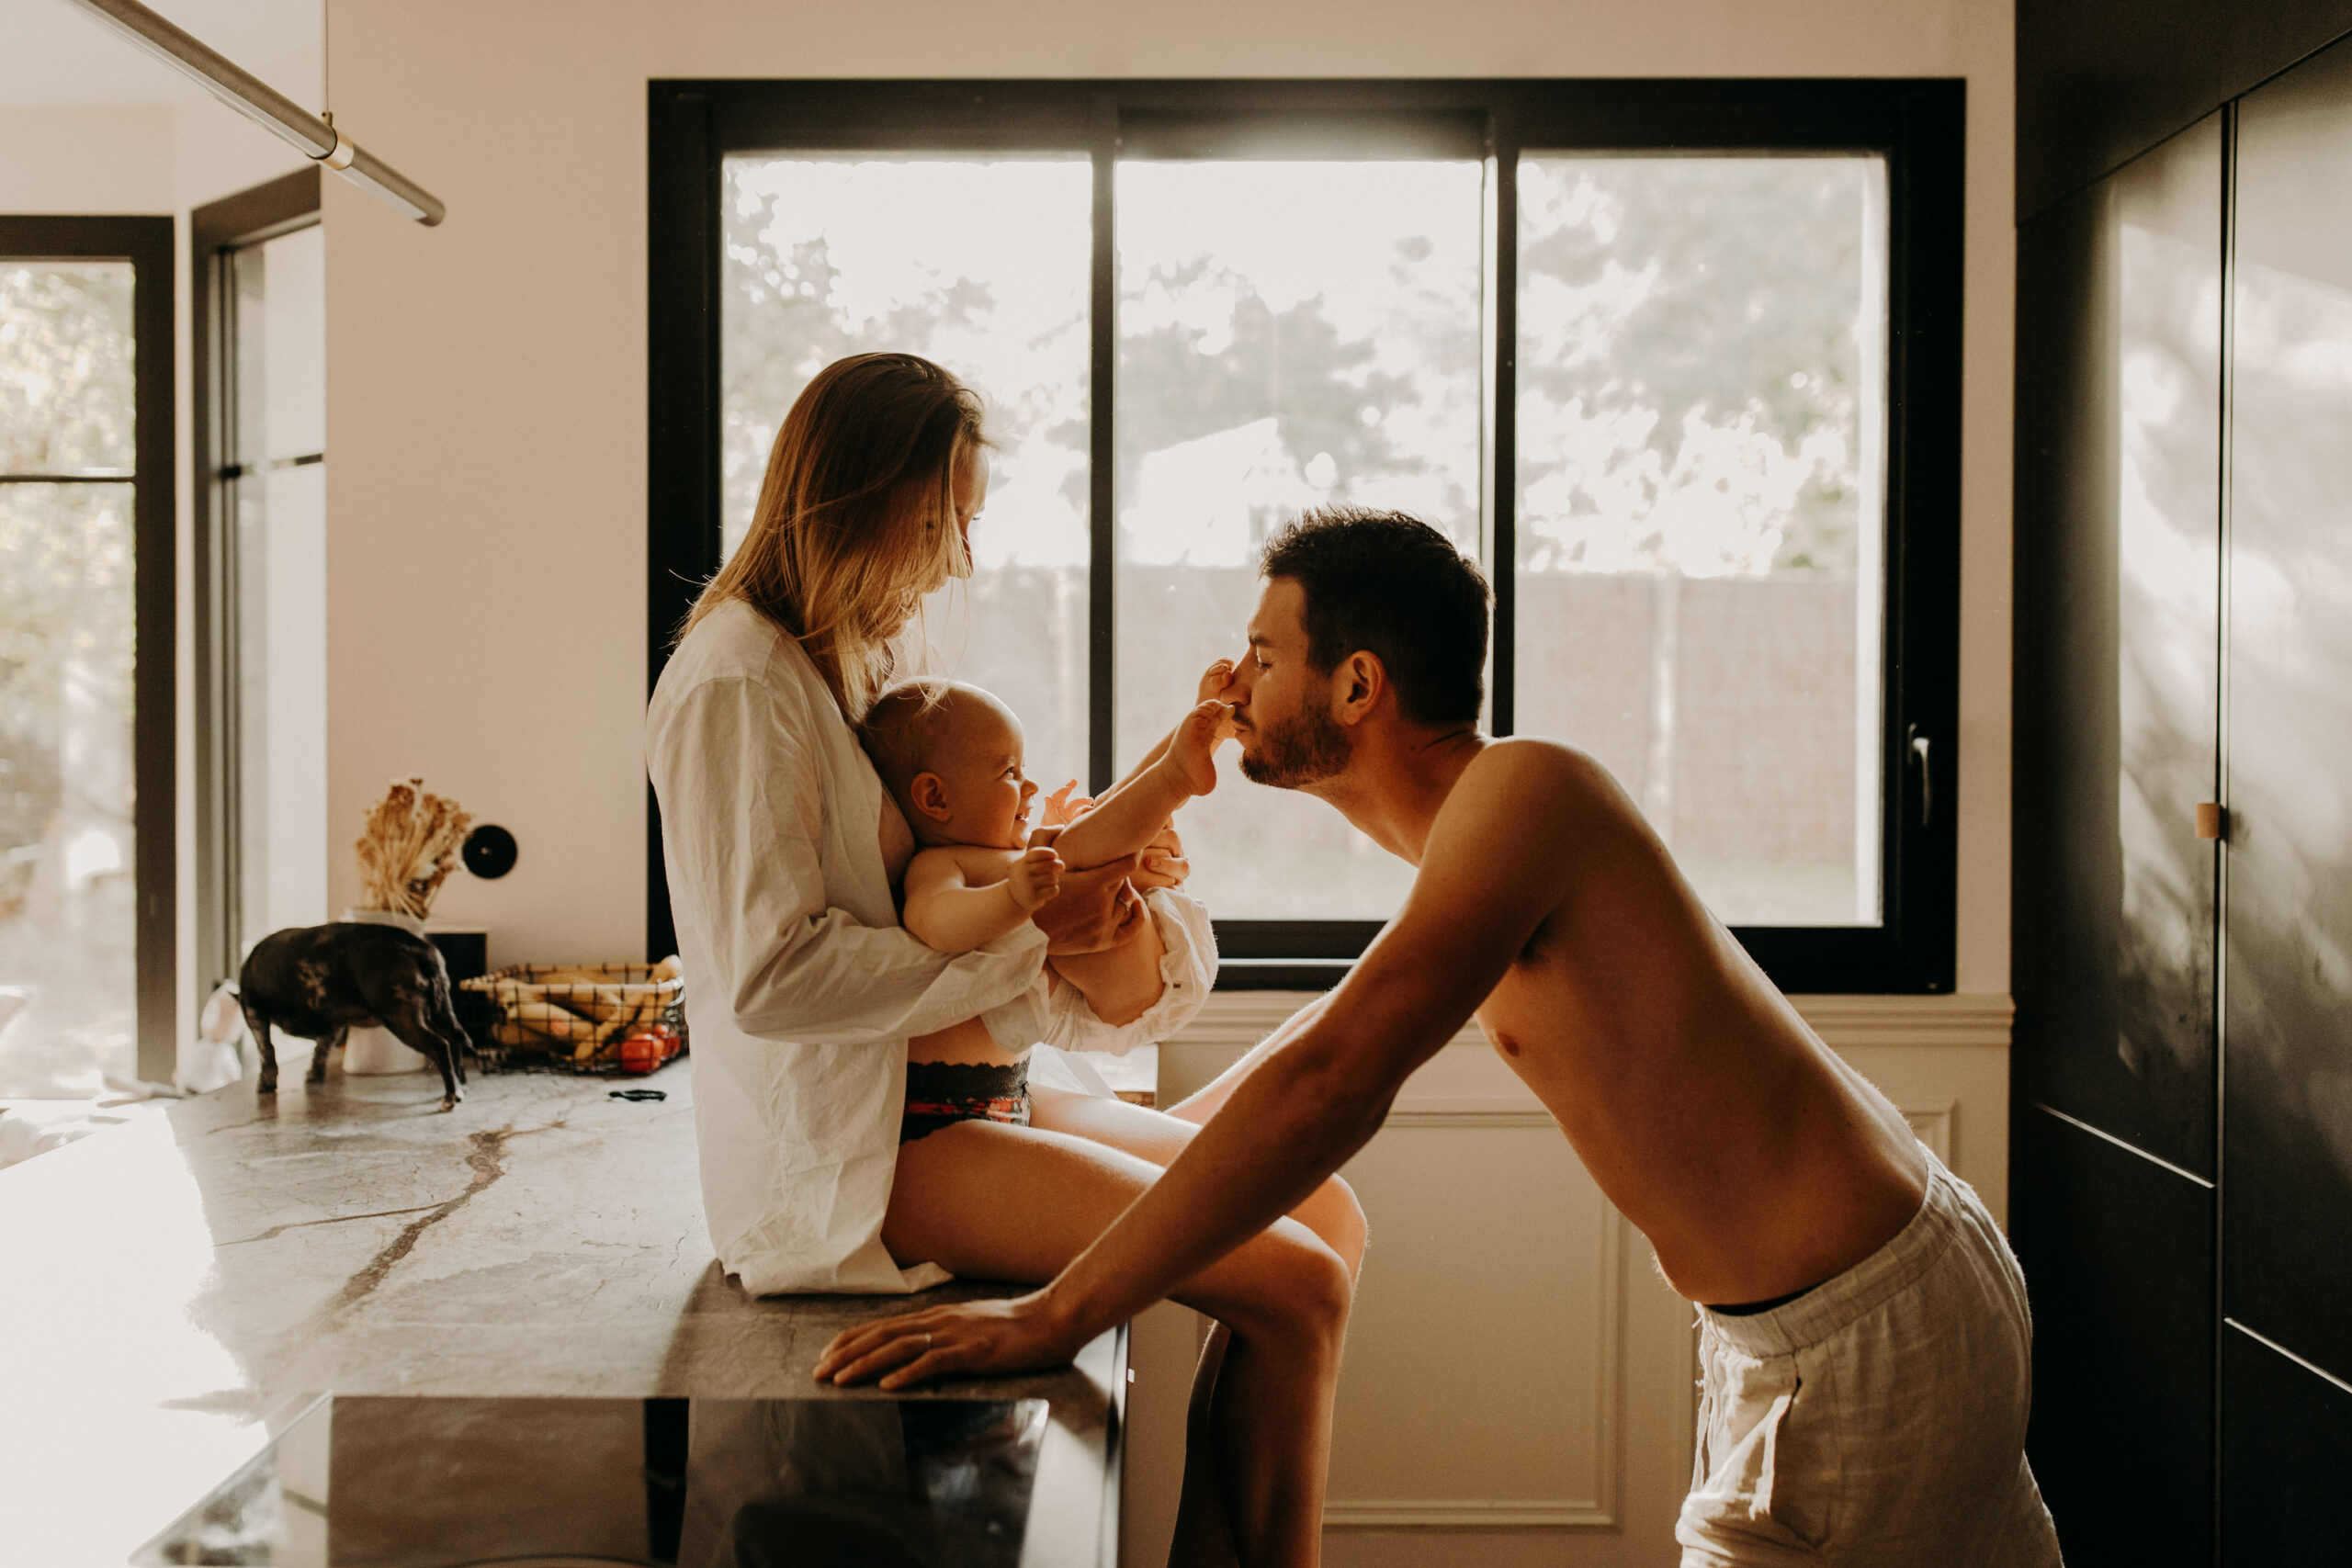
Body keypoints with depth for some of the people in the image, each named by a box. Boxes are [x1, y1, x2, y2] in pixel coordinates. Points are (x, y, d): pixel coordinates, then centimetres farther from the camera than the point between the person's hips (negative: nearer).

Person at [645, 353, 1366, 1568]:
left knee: (1326, 1213, 3)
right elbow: (772, 975, -21)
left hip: (939, 1091, 10)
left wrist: (1102, 888, -1)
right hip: (845, 1157, -10)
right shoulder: (737, 680, -13)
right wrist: (1028, 928, -16)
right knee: (1294, 1288, -17)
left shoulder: (863, 661, 18)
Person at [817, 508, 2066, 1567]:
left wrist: (1054, 1314, -29)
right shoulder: (1475, 830, 10)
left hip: (1870, 1329, -9)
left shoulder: (1526, 788, -22)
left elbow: (1331, 1084, -31)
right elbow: (1317, 1042, 23)